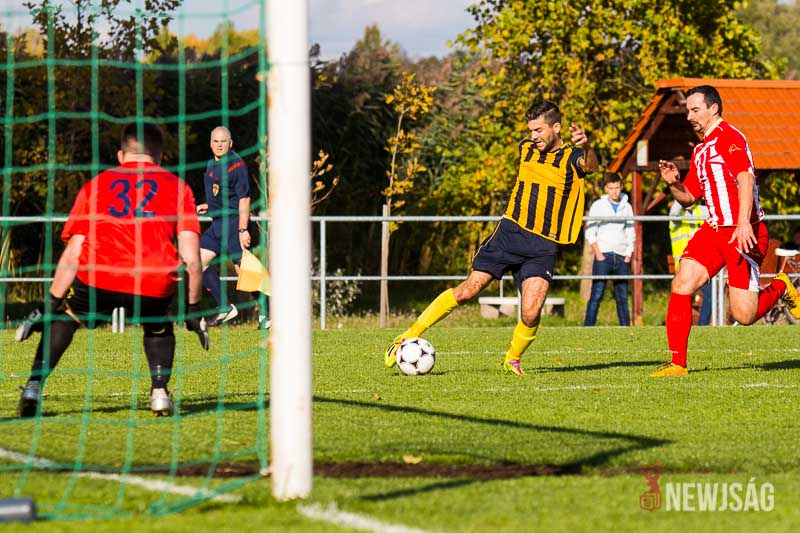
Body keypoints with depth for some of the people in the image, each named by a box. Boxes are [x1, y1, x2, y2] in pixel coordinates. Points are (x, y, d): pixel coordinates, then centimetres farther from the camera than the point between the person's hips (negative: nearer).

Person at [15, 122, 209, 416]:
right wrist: (193, 308, 21)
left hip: (98, 280, 0)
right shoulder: (177, 187, 21)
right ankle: (160, 390, 13)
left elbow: (72, 254, 17)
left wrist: (50, 303, 21)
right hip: (155, 285, 0)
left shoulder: (96, 185, 23)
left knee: (64, 316, 29)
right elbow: (191, 257, 13)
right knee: (158, 326, 32)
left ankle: (33, 387, 15)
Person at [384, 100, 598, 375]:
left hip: (542, 247, -3)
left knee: (531, 315, -16)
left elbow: (590, 166, -31)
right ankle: (409, 336, 1)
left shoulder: (571, 156, -6)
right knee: (468, 290, -7)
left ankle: (512, 360, 13)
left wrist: (586, 147, -52)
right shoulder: (526, 148, 9)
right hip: (510, 232, 3)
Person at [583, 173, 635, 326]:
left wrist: (628, 255, 4)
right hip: (603, 256, -3)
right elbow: (590, 233, 2)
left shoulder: (626, 207, 15)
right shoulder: (598, 205, 6)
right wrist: (598, 254, -8)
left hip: (621, 257, 3)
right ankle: (588, 329, -13)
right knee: (596, 295, -10)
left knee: (622, 296, 1)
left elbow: (631, 234, 17)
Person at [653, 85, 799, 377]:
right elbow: (688, 197, 25)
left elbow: (746, 178, -23)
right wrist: (673, 183, 2)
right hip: (713, 229, 8)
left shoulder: (729, 137, -10)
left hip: (744, 234, -8)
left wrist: (744, 223, -34)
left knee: (744, 315, -10)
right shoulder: (700, 149, 18)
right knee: (681, 285, -11)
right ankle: (677, 362, -7)